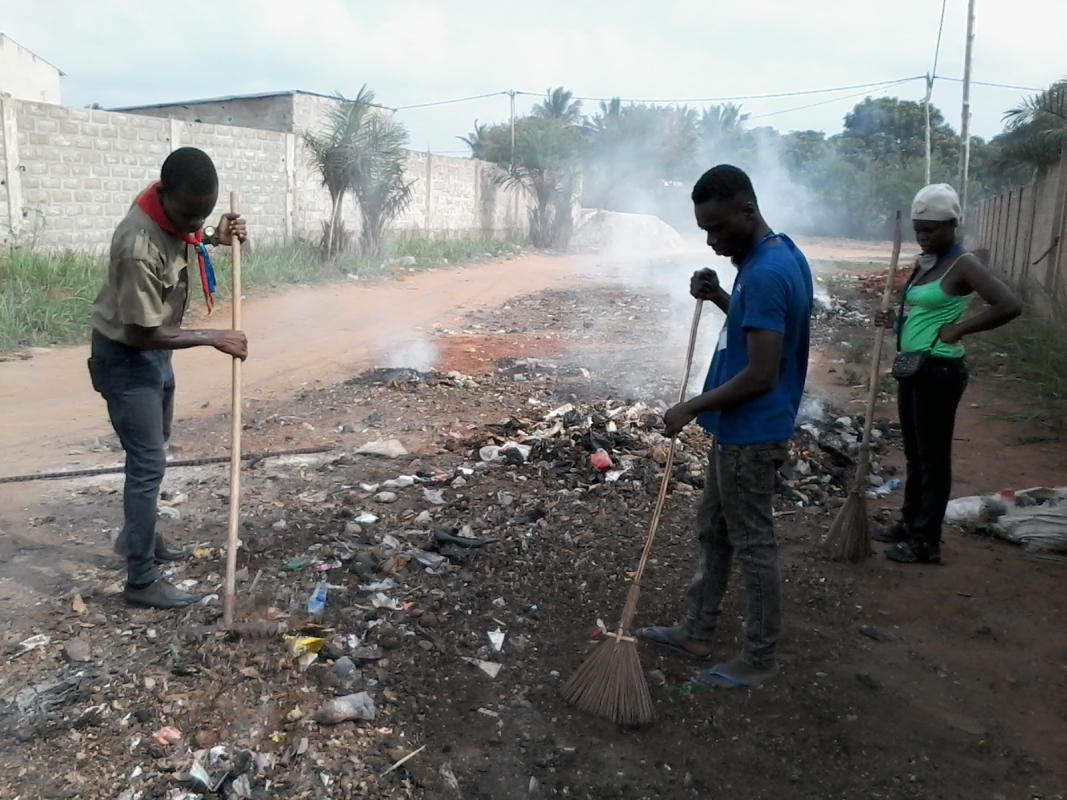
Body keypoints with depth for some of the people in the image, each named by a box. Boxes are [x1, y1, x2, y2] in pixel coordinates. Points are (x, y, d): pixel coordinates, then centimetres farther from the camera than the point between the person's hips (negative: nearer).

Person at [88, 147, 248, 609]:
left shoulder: (176, 210, -9)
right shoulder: (140, 246, -34)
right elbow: (141, 333, -28)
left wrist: (213, 238, -4)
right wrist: (213, 339, -22)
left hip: (154, 349, 9)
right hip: (125, 356, -9)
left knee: (153, 452, 21)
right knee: (148, 463, -6)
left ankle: (136, 536, 41)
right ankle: (142, 581, 4)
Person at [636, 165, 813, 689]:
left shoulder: (765, 273, -25)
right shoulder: (779, 254, 7)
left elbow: (761, 376, -27)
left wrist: (692, 408, -17)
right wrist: (720, 299, 4)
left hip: (750, 435, -10)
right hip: (738, 430, 10)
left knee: (752, 545, 4)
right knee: (712, 530, 19)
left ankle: (759, 659, 20)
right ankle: (697, 631, 33)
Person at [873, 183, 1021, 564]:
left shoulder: (963, 264, -15)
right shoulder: (924, 263, 11)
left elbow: (1010, 305, -27)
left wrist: (959, 329, -20)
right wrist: (894, 320, 4)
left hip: (939, 370, -9)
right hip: (912, 367, 9)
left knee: (934, 456, 1)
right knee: (914, 452, 18)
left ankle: (927, 541, 11)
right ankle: (909, 522, 32)